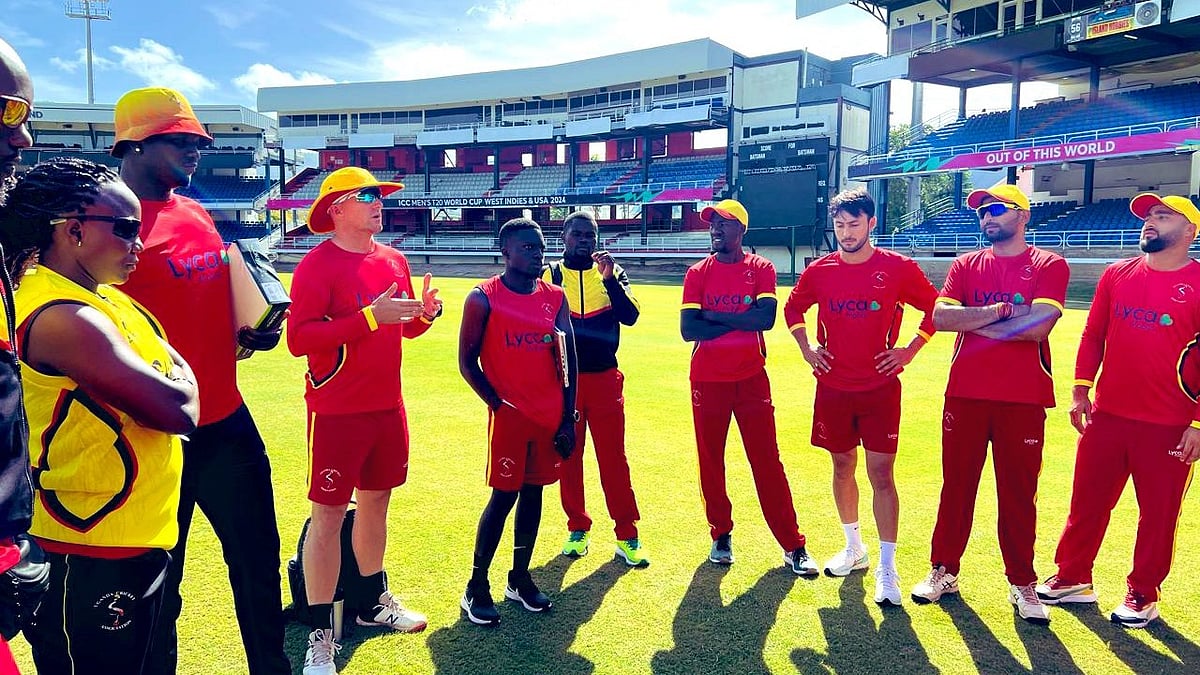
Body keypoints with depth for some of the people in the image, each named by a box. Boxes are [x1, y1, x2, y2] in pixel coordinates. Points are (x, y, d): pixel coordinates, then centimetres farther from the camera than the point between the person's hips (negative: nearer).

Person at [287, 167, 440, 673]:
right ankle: (321, 633, 14)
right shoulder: (317, 265, -13)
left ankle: (372, 602, 36)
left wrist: (426, 313, -5)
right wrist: (370, 316, -28)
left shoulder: (394, 260, 8)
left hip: (388, 406, 7)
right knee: (328, 515, 1)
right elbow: (299, 338, -22)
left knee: (376, 501, 18)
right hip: (337, 412, -7)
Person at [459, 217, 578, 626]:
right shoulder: (484, 298, -8)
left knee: (533, 492, 12)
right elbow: (467, 363, -6)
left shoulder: (555, 297, 5)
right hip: (509, 415, -5)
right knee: (503, 497, -1)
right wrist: (499, 405, -9)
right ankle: (476, 587, 15)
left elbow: (568, 360, 6)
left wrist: (568, 417, 3)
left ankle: (520, 578, 28)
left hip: (550, 415, 5)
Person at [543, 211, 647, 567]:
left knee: (613, 457, 1)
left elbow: (630, 316, -9)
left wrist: (609, 279, -20)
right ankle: (577, 528, 23)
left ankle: (627, 535, 10)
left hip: (605, 379, 0)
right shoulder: (549, 274, 4)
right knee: (568, 457, 8)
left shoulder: (612, 272, 5)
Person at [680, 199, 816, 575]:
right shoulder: (697, 274, 1)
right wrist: (741, 321, -13)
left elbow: (767, 318, -17)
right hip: (707, 381, 2)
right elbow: (688, 330, -10)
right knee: (710, 461, 9)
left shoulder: (761, 269, -1)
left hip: (751, 379, -1)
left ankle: (792, 545, 11)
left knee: (767, 461, 2)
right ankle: (721, 535, 26)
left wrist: (714, 316, -14)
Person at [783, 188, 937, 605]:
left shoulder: (898, 268, -6)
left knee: (881, 474, -4)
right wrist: (806, 349, 7)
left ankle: (886, 568, 5)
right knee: (842, 467, 13)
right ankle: (854, 548, 32)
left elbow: (935, 309, 5)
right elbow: (792, 309, 18)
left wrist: (909, 351, -2)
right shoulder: (819, 270, 1)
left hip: (880, 387, -3)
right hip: (834, 387, 3)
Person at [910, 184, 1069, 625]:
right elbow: (941, 317, -6)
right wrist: (1000, 311, -13)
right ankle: (943, 571, 24)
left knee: (1018, 494, 7)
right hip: (964, 395, 3)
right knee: (956, 486, 11)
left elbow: (1038, 325, -16)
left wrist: (973, 321, -9)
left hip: (1023, 401, -2)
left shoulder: (1048, 266, 0)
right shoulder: (966, 265, 9)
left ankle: (1022, 584, 22)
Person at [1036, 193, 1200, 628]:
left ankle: (1142, 595, 26)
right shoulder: (1117, 275, 6)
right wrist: (1080, 392, 3)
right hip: (1107, 416, 3)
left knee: (1158, 512, 9)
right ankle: (1073, 578, 26)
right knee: (1087, 501, 11)